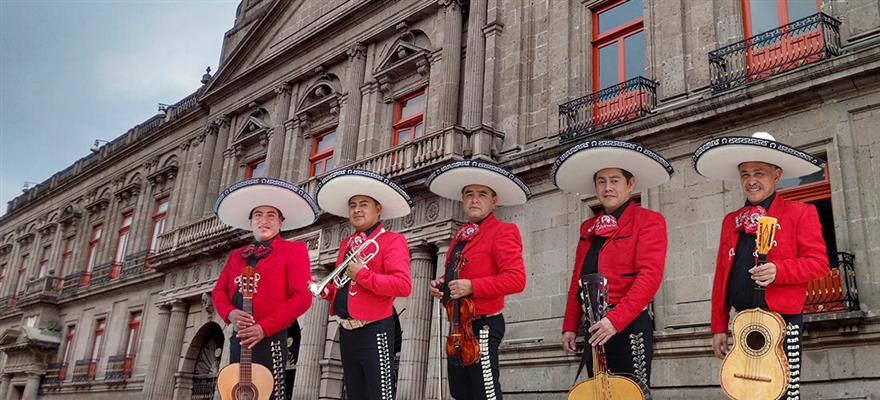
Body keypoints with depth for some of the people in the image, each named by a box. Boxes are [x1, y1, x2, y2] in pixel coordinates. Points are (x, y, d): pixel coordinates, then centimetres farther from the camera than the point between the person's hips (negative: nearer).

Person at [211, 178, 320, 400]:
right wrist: (231, 314, -8)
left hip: (270, 338, -5)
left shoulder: (293, 250, 2)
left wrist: (264, 328, -16)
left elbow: (302, 297, -8)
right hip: (238, 338, 5)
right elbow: (218, 291, 15)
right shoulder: (236, 255, 20)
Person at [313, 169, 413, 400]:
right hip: (346, 332, 8)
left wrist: (363, 275, -19)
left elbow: (403, 286, -21)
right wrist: (325, 290, 3)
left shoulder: (392, 240, -7)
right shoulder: (345, 244, 15)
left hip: (374, 331, -8)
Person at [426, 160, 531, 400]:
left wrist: (472, 287, -25)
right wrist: (441, 283, 7)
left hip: (482, 326, -8)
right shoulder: (461, 234, 16)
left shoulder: (502, 232, -10)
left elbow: (516, 279, -20)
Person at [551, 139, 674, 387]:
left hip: (630, 325, -6)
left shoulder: (649, 221, -3)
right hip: (594, 329, 6)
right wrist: (570, 327, 11)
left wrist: (615, 320, -23)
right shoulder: (588, 227, 17)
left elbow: (650, 275, -15)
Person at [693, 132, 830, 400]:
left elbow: (819, 263, -4)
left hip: (782, 319, -5)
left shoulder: (801, 213, 2)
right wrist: (719, 327, 10)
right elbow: (721, 276, 14)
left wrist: (778, 271, -22)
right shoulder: (730, 221, 15)